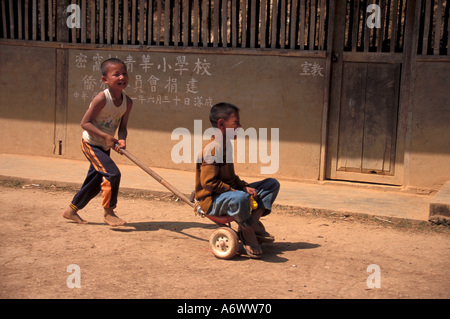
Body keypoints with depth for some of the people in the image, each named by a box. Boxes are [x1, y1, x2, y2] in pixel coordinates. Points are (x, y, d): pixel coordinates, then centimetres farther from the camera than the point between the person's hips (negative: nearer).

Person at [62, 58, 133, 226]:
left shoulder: (127, 102, -5)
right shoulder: (101, 99, -24)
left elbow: (122, 127, -1)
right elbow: (85, 123, -21)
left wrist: (122, 140, -22)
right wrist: (105, 136, -29)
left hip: (105, 146, 8)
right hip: (90, 143, -8)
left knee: (95, 183, 16)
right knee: (112, 173, -20)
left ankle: (72, 210, 34)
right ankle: (108, 212, -4)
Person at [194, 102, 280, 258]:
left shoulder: (226, 145, 11)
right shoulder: (213, 148, -20)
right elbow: (208, 182, -25)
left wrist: (245, 187, 1)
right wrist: (233, 191, -23)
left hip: (227, 192, 10)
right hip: (211, 200, -10)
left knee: (272, 184, 9)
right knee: (239, 198, -44)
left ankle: (254, 221, -4)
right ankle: (248, 233, -18)